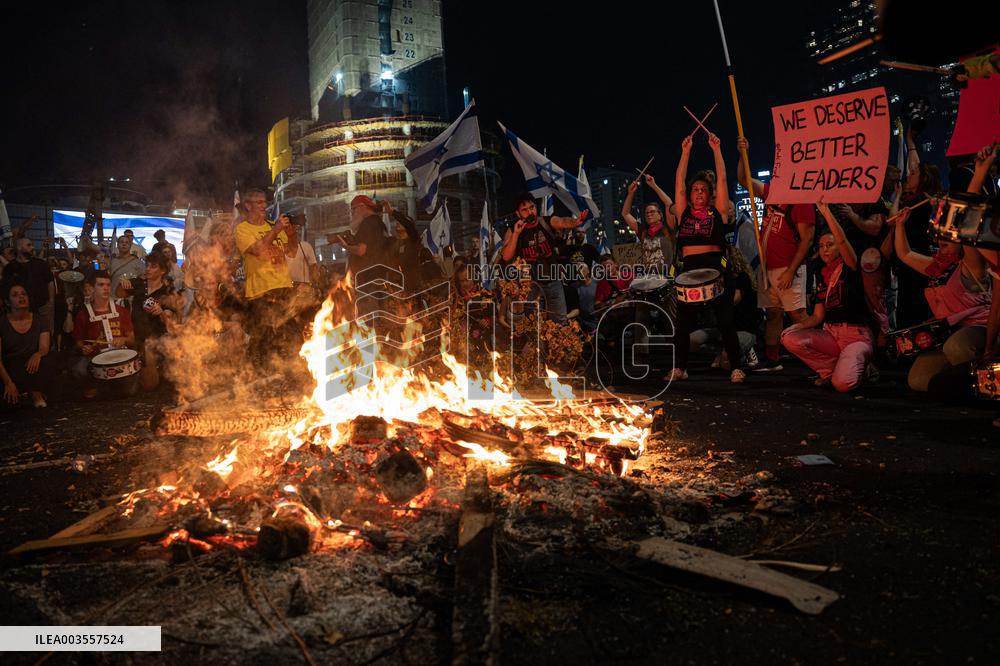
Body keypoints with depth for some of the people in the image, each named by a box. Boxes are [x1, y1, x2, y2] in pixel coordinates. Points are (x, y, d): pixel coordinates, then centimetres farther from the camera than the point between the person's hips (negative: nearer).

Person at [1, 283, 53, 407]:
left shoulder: (38, 320, 6)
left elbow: (44, 348, -2)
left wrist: (37, 355, -29)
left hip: (33, 365, 2)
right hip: (11, 370, -2)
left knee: (44, 364, -32)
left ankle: (36, 393, -12)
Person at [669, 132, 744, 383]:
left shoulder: (717, 212, 8)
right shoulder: (684, 212, 13)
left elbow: (722, 179, 4)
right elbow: (679, 183, 11)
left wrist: (716, 149, 7)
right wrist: (685, 152, 12)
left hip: (715, 267, -3)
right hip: (689, 269, 3)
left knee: (726, 320, -1)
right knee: (683, 321, 7)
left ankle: (736, 368, 5)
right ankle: (680, 368, 17)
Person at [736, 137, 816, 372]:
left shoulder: (801, 200, -9)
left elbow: (807, 239, -13)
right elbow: (744, 180, 19)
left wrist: (791, 270, -18)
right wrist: (743, 154, 4)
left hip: (788, 268, -7)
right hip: (767, 265, 7)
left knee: (797, 314, -9)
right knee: (772, 313, 11)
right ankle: (771, 360, 17)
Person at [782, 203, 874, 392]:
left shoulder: (849, 268, -1)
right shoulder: (822, 277, 15)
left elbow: (842, 240, -22)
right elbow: (818, 316, 11)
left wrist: (826, 211, -23)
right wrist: (796, 326, -7)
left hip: (856, 335, -6)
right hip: (830, 334, 6)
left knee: (842, 383, -30)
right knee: (789, 338, -21)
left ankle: (858, 365, 8)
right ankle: (831, 368, -2)